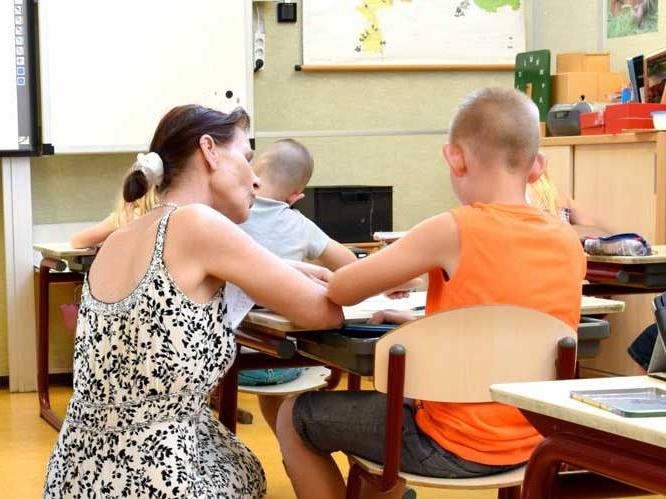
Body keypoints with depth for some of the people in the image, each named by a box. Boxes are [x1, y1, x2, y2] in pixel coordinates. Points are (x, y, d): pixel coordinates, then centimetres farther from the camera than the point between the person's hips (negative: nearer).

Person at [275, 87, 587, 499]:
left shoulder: (455, 232, -20)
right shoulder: (570, 244, -3)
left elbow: (340, 290, -13)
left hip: (455, 449, -7)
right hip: (530, 445, 7)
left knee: (294, 418, 13)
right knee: (385, 400, 32)